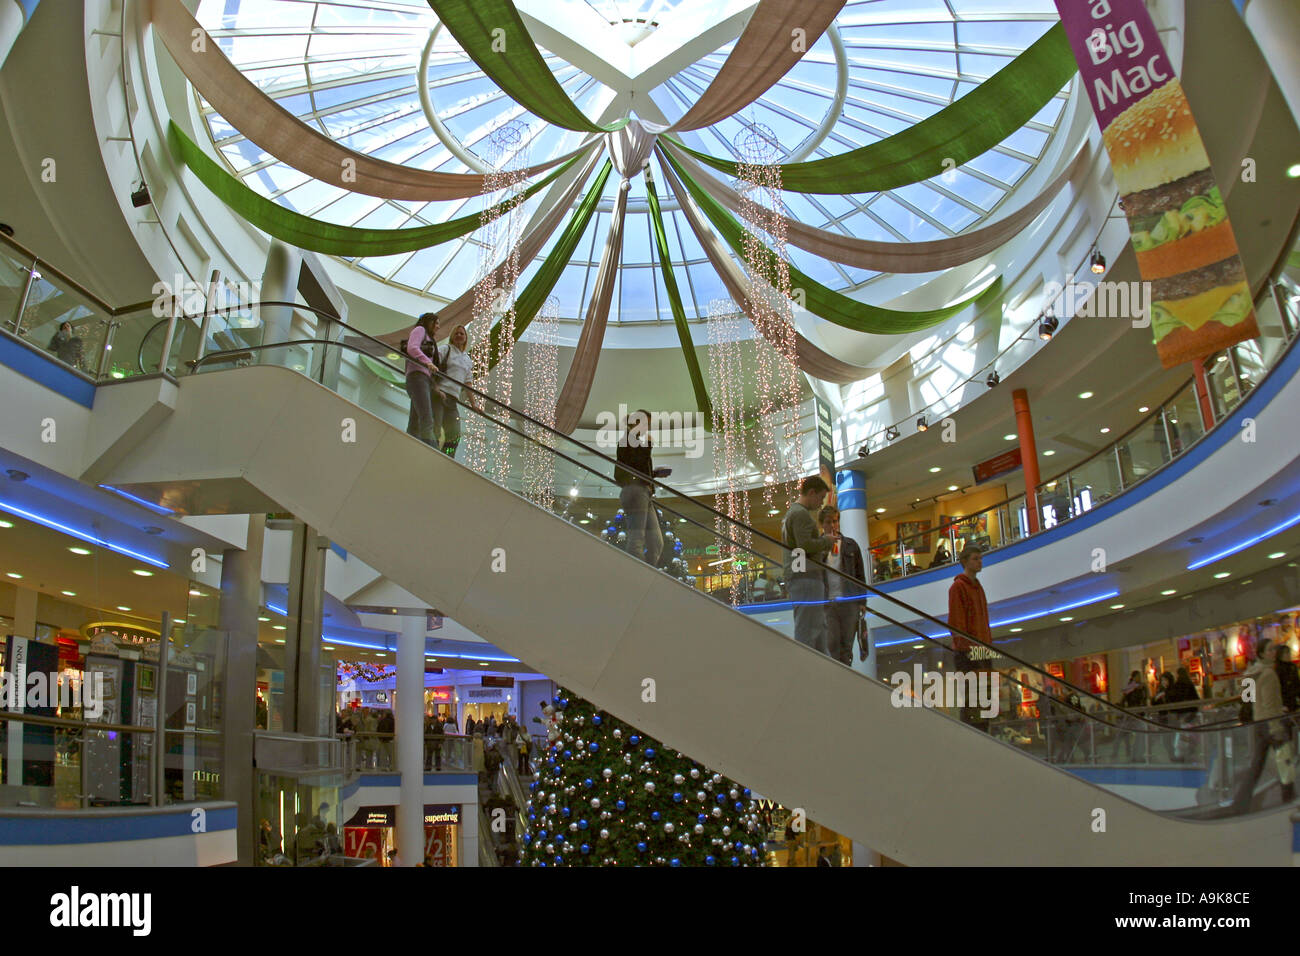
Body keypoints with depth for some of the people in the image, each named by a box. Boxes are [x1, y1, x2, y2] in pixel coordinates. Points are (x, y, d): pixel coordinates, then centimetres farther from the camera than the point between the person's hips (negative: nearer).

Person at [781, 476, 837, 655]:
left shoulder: (791, 513, 22)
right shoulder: (801, 513, -11)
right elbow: (805, 545, -21)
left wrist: (824, 547, 15)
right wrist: (826, 540, -5)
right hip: (806, 575, -11)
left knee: (819, 624, 12)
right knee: (807, 626, -10)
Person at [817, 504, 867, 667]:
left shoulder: (850, 545, 11)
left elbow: (860, 574, 12)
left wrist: (862, 601, 6)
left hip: (849, 602, 2)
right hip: (827, 603, -2)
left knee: (846, 644, 5)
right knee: (832, 644, -6)